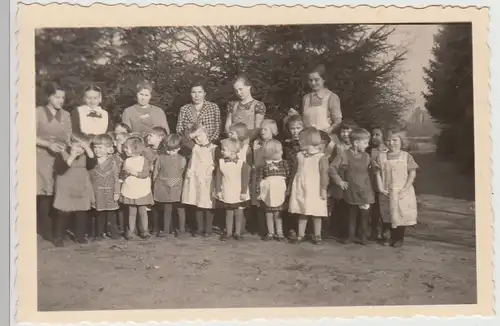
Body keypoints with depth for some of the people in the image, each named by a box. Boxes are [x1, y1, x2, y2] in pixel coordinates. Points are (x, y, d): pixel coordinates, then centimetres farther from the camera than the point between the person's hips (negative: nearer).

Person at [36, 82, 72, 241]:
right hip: (41, 157, -3)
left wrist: (65, 148, -9)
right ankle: (45, 230, 2)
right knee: (44, 194, -8)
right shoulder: (38, 112, -1)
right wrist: (48, 144, -16)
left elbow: (69, 138, 10)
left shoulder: (66, 115, 10)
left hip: (60, 158, 3)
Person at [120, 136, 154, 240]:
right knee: (132, 212, 9)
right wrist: (126, 173, -18)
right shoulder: (127, 161, 5)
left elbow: (145, 174, -16)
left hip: (142, 191, -3)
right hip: (130, 191, 3)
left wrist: (134, 172, -21)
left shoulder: (144, 160, -7)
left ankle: (145, 230, 14)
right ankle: (131, 231, 16)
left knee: (142, 211, 5)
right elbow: (123, 174, 3)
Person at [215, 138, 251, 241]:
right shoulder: (220, 162, -4)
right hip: (227, 194, 2)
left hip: (239, 194, -2)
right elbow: (218, 177, 0)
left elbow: (245, 178, -10)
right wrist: (218, 190, -2)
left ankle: (238, 233, 18)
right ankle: (228, 232, 21)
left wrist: (244, 192, -11)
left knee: (239, 213, 7)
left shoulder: (242, 162, -12)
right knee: (228, 213, 11)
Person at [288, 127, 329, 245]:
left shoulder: (321, 157, -10)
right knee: (302, 213, 9)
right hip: (300, 190, 5)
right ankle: (300, 235, 17)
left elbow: (324, 174, -11)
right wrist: (290, 187, 14)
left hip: (315, 191, -5)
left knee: (316, 214, 4)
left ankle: (317, 235, 16)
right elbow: (295, 172, 14)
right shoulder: (299, 156, 8)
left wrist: (323, 189, -14)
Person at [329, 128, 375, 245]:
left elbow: (371, 171, 11)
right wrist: (339, 181, -7)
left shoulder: (366, 156, 4)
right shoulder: (344, 155, -7)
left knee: (364, 214, 3)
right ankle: (350, 235, 22)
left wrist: (370, 182, -1)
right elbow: (332, 168, -6)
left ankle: (363, 236, 17)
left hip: (365, 191, 2)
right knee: (351, 214, 9)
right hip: (351, 191, -2)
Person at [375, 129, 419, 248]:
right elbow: (378, 173, 2)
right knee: (388, 216, 10)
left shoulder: (406, 156, -5)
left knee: (402, 215, 4)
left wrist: (405, 189, -13)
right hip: (387, 193, 2)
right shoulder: (381, 157, 1)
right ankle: (391, 236, 25)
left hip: (402, 193, -2)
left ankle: (399, 238, 20)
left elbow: (412, 173, -5)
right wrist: (381, 188, -9)